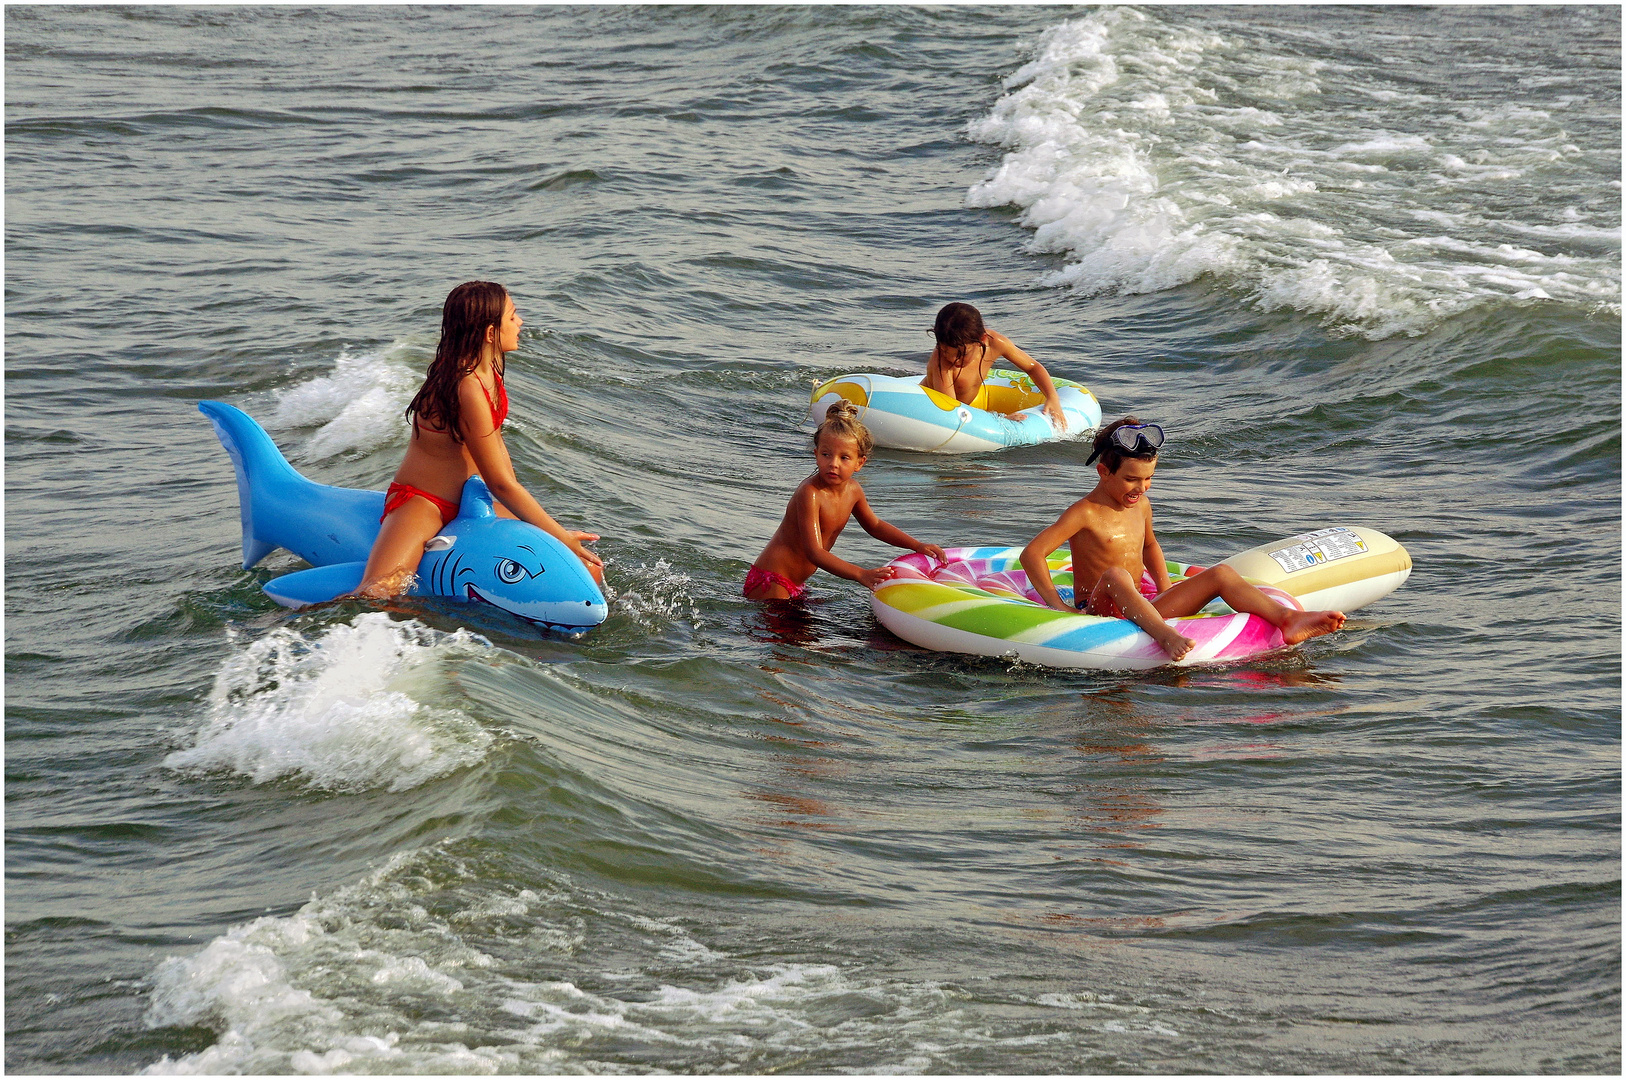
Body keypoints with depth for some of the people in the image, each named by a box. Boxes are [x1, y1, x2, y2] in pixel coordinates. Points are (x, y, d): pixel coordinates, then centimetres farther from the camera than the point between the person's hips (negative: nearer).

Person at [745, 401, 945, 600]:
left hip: (797, 584, 9)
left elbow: (874, 525, 22)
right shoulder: (809, 493, -25)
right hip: (770, 583, -9)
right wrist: (861, 575, -41)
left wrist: (917, 546, 14)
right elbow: (814, 552, -32)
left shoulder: (853, 490, 1)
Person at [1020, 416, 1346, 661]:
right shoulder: (1085, 513, -11)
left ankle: (1288, 619, -28)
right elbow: (1032, 554, -16)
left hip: (1145, 607, 8)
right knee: (1115, 576, -41)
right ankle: (1166, 637, -65)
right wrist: (1059, 607, -22)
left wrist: (1166, 590, 18)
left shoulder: (1140, 506, 13)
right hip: (1100, 612, -8)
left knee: (1221, 574, -6)